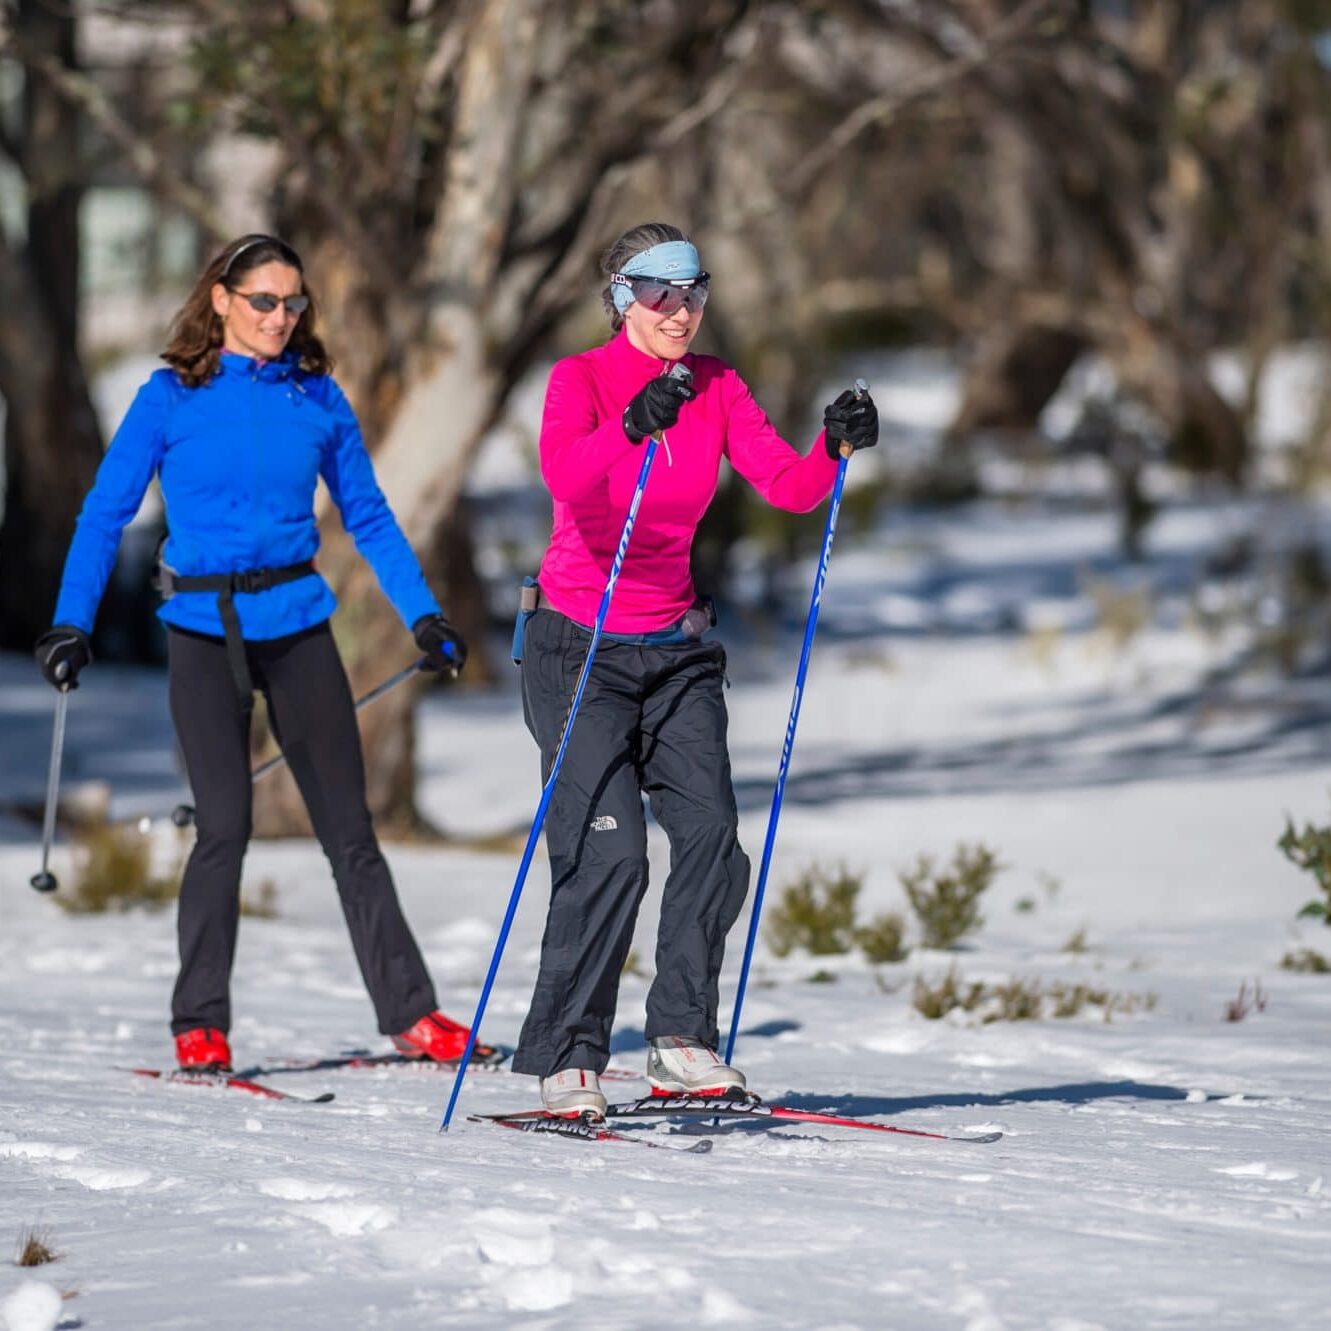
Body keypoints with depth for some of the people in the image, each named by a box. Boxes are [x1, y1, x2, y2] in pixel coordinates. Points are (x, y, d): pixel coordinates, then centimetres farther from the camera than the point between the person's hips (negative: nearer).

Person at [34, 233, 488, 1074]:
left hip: (298, 627, 2)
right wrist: (72, 624, -10)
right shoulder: (171, 399, -2)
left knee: (349, 828, 4)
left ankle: (410, 1014, 9)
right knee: (225, 826, -11)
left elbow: (368, 517, 12)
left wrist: (423, 615, 6)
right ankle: (200, 1023, 0)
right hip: (204, 634, -2)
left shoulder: (319, 398, 5)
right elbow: (106, 515, -1)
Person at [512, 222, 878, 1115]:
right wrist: (631, 430, -50)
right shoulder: (581, 380, -11)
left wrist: (837, 447, -26)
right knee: (608, 854, -14)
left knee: (712, 835, -10)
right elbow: (566, 477, -32)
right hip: (580, 643, -5)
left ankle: (682, 1040, 0)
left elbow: (788, 486, -7)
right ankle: (568, 1059, -4)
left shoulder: (717, 388, 4)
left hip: (677, 648, 5)